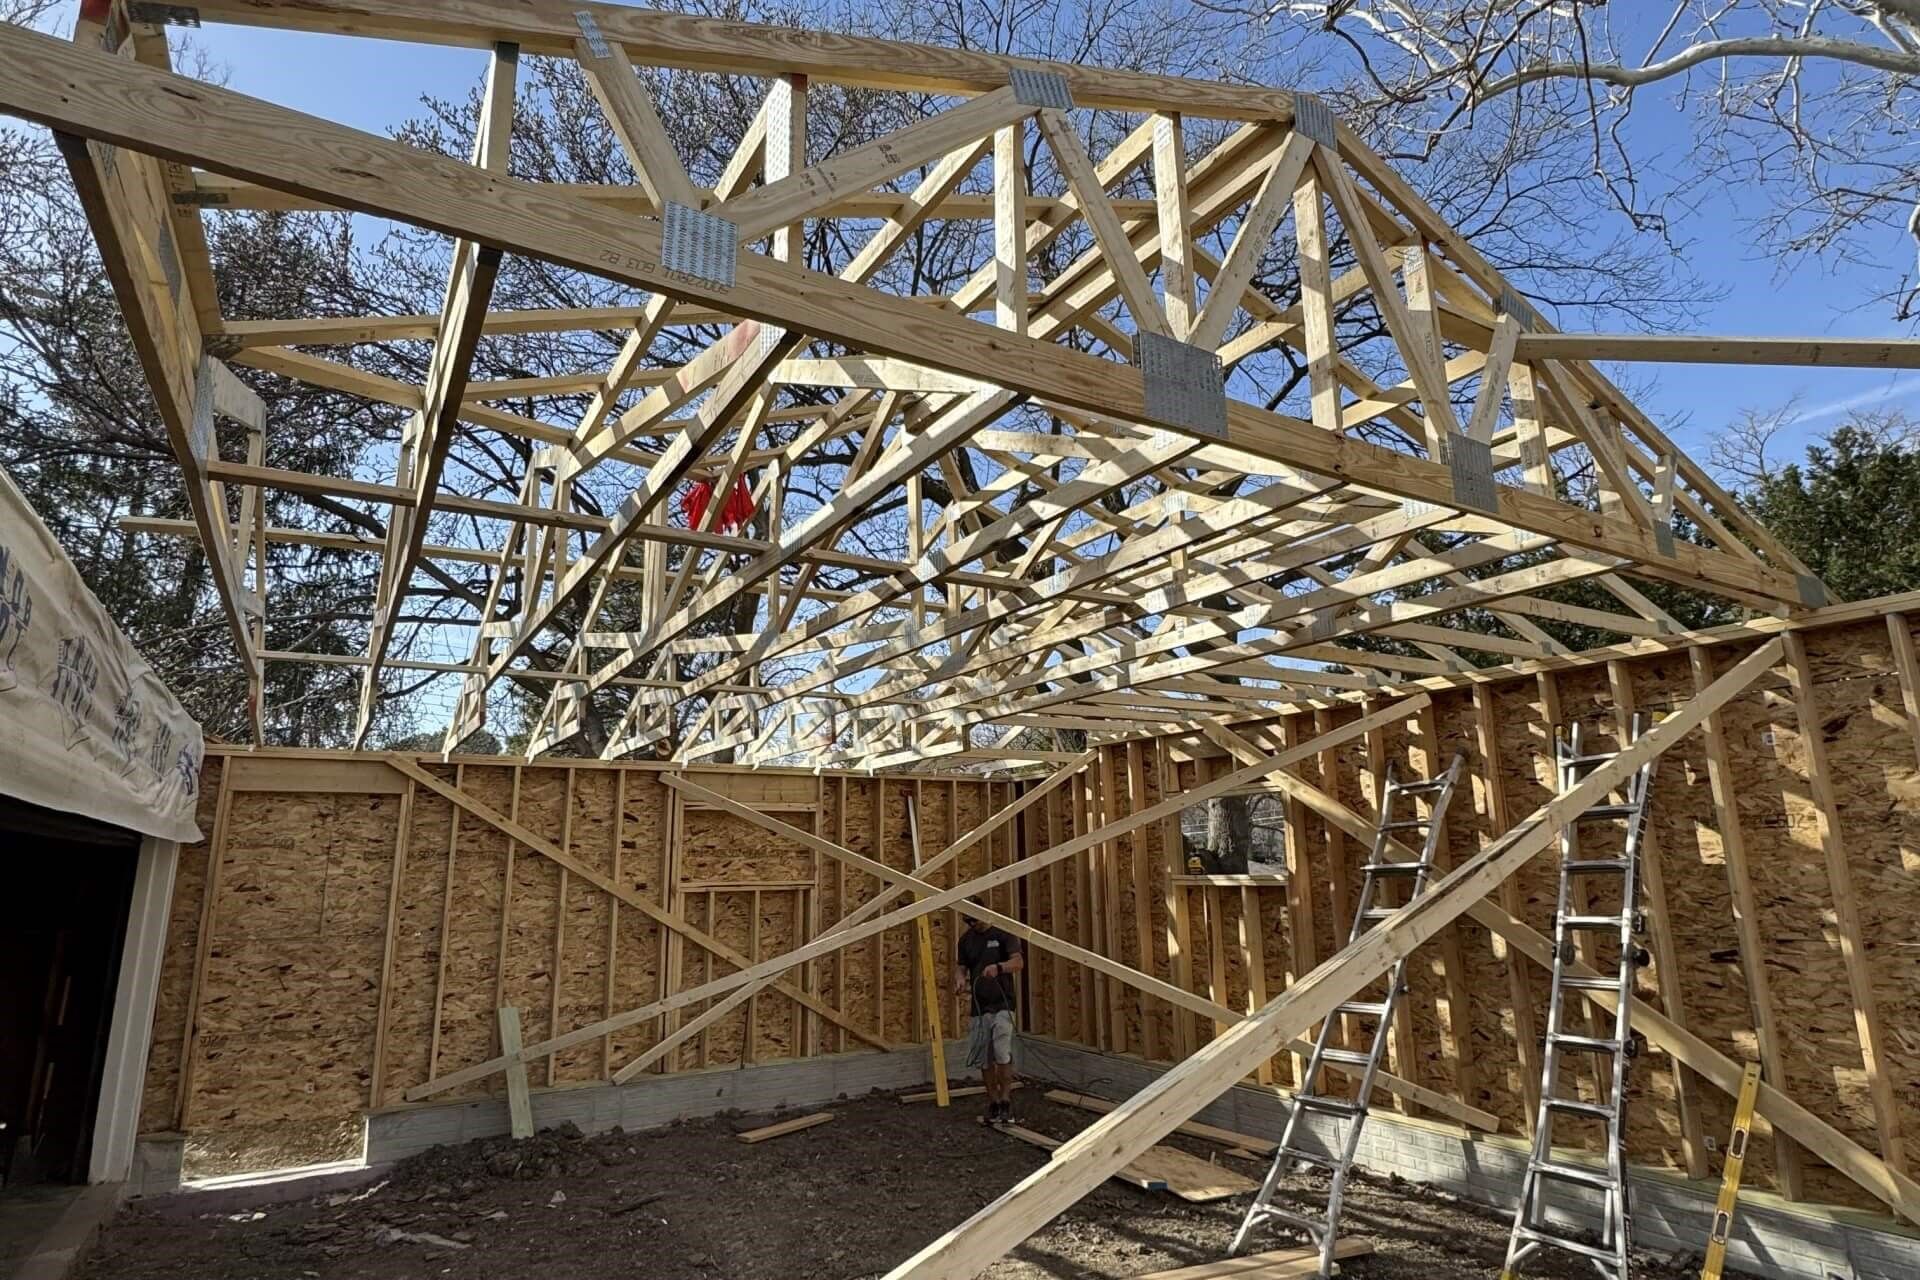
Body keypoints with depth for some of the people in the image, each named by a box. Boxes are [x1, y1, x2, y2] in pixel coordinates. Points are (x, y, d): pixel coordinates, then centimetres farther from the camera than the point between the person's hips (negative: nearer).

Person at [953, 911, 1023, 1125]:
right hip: (979, 1007, 5)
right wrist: (960, 979, -11)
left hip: (1002, 1005, -5)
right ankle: (993, 1103, 19)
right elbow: (960, 966, 12)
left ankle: (1005, 1101, -2)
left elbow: (1019, 962, -12)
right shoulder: (966, 938, 10)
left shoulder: (1003, 933, -5)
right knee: (984, 1059, 7)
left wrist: (999, 967, -32)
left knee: (1003, 1055, -14)